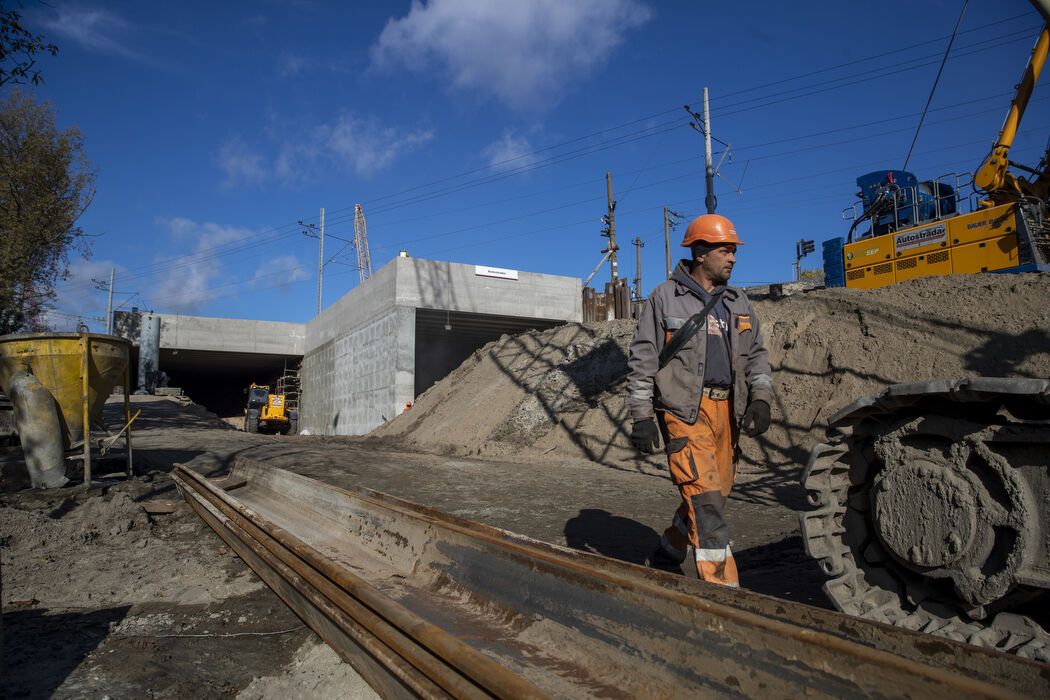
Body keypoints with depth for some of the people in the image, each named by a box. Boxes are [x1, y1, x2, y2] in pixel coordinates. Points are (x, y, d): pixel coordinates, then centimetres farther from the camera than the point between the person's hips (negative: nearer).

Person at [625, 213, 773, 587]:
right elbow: (642, 360, -2)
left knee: (712, 496, 12)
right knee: (705, 499, -13)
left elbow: (756, 354, 16)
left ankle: (666, 556, 33)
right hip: (685, 411, -6)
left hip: (728, 411, 6)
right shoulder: (665, 298, 0)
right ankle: (722, 585, -9)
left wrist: (761, 398, -1)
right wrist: (641, 416, -8)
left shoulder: (738, 302, 16)